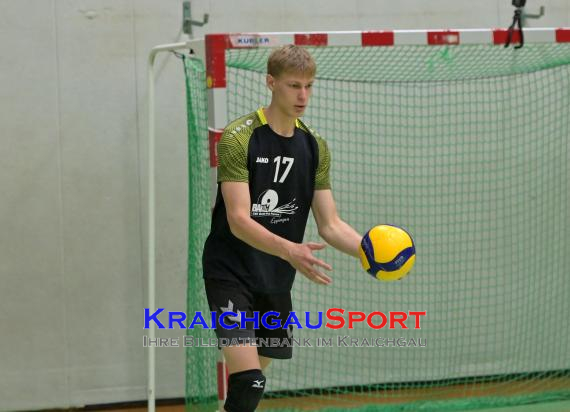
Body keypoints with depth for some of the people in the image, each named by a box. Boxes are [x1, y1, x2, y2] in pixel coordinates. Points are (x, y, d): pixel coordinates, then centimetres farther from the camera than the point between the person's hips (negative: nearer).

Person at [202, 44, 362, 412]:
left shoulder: (315, 147, 5)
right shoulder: (239, 139, -14)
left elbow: (331, 225, 3)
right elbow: (239, 221, -23)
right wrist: (290, 250, -39)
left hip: (276, 282, 6)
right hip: (231, 274, -6)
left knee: (255, 382, 12)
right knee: (248, 382, -20)